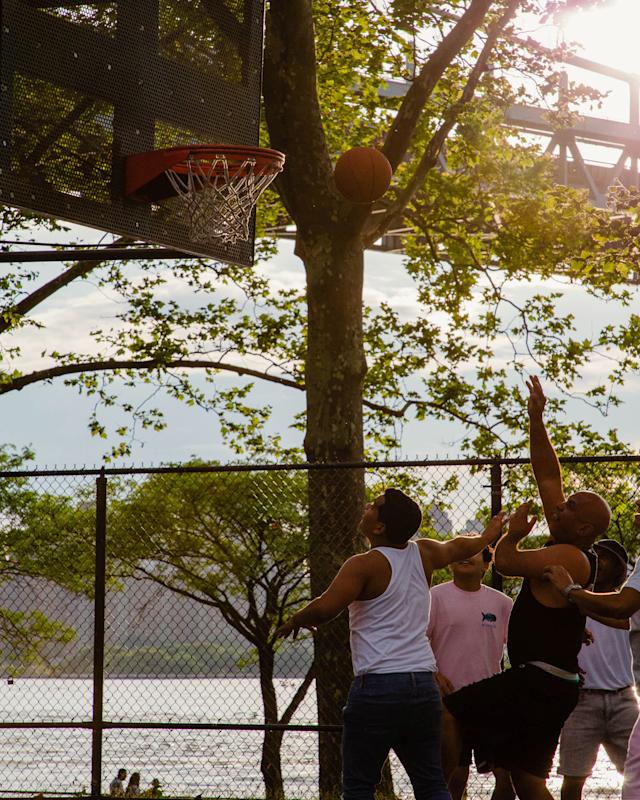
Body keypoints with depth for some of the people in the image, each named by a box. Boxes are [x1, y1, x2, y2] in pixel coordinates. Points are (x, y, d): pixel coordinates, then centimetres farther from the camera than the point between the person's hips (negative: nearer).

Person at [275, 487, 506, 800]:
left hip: (377, 687, -6)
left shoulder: (364, 565, -9)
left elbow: (324, 609, -21)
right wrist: (487, 537, 54)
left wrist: (295, 621, 0)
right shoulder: (424, 554, 11)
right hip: (424, 686, 6)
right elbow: (459, 546, 33)